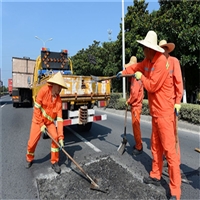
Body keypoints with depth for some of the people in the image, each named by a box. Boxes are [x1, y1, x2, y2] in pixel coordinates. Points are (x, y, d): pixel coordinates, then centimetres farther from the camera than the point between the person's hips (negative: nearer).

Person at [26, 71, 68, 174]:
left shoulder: (58, 100, -16)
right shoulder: (44, 90, -23)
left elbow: (59, 119, -19)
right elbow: (37, 108, -19)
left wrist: (61, 136, -24)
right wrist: (41, 124, -19)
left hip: (49, 121, 2)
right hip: (38, 119, -2)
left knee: (55, 138, -13)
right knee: (32, 142, 1)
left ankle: (54, 162, 7)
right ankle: (29, 159, 34)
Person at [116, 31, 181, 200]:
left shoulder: (161, 62, -17)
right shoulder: (147, 61, 11)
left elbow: (152, 86, -19)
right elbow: (137, 66, 31)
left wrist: (141, 77, -3)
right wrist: (124, 72, 39)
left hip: (164, 111, -9)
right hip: (155, 110, 9)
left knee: (169, 149, -5)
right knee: (155, 145, 16)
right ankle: (156, 176, 32)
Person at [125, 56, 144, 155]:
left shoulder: (136, 78, -17)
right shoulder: (134, 77, 13)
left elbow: (135, 93, -24)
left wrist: (128, 101, -10)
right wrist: (130, 101, 9)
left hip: (136, 105, -10)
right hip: (134, 105, 10)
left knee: (136, 125, -1)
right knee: (135, 125, 17)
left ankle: (139, 147, 12)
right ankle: (138, 144, 30)